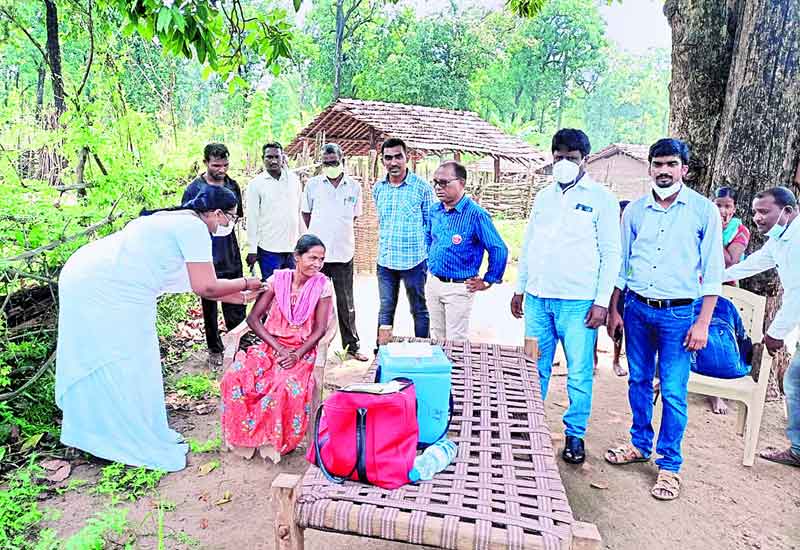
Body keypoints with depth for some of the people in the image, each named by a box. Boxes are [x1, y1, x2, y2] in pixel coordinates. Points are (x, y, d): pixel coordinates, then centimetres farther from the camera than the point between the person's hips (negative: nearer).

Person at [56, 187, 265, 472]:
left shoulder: (179, 221, 16)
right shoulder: (194, 227, -14)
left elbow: (198, 283, 18)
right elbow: (205, 288, -19)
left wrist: (241, 297, 21)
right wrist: (245, 283, -3)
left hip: (92, 283, 10)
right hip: (103, 292, -10)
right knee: (121, 366, 2)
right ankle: (138, 445, 16)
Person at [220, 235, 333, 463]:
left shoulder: (323, 285, -4)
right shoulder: (278, 279, -2)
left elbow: (320, 329, -6)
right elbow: (253, 318, -4)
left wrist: (296, 355, -19)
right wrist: (278, 348, -14)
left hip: (302, 351, -2)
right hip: (271, 345, 2)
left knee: (289, 386, -33)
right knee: (236, 376, -23)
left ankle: (276, 441, -10)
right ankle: (244, 436, -4)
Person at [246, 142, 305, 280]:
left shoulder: (294, 179, 6)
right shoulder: (255, 184, -3)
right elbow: (252, 219, -4)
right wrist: (252, 250, -7)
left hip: (293, 248, 3)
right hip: (269, 249, -3)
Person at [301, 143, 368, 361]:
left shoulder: (354, 186, 4)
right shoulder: (313, 184, 2)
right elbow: (306, 213, 11)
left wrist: (340, 235, 7)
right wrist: (318, 236, 7)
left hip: (343, 253, 0)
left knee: (346, 303, 8)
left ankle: (352, 346, 19)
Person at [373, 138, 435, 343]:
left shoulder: (422, 187, -7)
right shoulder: (378, 188, 6)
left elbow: (431, 224, -1)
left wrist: (430, 257, -4)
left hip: (414, 260, -4)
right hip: (385, 261, 4)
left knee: (419, 311, 10)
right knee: (385, 311, 13)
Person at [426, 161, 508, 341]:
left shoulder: (476, 214, -17)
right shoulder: (435, 210, 4)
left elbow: (499, 249, -15)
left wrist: (488, 281, -9)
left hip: (458, 288, -6)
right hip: (432, 284, 7)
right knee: (436, 338, 19)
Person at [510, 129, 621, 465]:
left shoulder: (601, 198, -1)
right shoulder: (543, 197, 13)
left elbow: (611, 253, -3)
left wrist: (602, 301, -9)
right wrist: (519, 288, 14)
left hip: (578, 302, -4)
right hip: (538, 298, 4)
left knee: (579, 374, 3)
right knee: (535, 368, 11)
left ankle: (575, 434, 20)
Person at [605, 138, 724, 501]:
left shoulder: (704, 210, -4)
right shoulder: (635, 210, 5)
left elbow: (712, 271, -4)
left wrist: (703, 322, -8)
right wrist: (614, 310, 9)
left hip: (678, 313, -3)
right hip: (636, 308, 4)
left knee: (673, 392, 0)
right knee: (638, 381, 14)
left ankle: (669, 465, 15)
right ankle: (640, 444, 32)